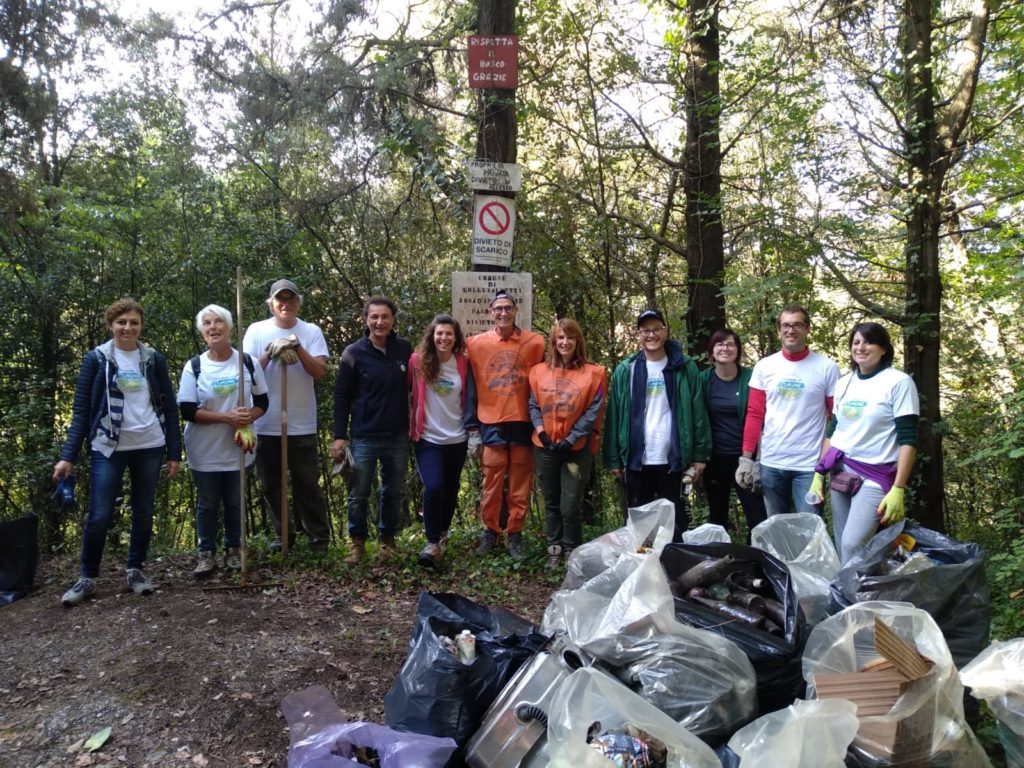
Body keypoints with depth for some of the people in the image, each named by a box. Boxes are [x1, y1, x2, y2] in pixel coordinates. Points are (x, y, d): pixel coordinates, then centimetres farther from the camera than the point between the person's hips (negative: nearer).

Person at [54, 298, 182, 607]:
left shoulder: (154, 359, 4)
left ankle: (136, 570, 25)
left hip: (150, 447, 2)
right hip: (109, 448, -2)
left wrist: (174, 452, 2)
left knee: (143, 513, 9)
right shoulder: (96, 359, 0)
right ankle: (87, 577, 15)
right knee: (99, 515, -3)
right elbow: (81, 410, 0)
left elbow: (169, 407, 6)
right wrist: (68, 456, -7)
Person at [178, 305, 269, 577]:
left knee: (235, 502, 13)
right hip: (205, 452, -1)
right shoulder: (194, 366, -7)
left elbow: (262, 403, 4)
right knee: (208, 504, 10)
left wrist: (247, 418, -18)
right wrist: (227, 417, -22)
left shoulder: (248, 363, -2)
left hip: (238, 449, 1)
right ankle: (207, 554, 24)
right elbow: (187, 411, -11)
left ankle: (233, 550, 29)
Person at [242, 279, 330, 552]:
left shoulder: (311, 332, 0)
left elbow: (319, 372, -8)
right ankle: (283, 533, 27)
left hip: (301, 425, -2)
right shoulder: (256, 330, 2)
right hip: (265, 425, 2)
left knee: (307, 484, 4)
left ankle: (319, 537, 15)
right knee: (271, 485, 12)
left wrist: (298, 348, -20)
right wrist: (270, 352, -17)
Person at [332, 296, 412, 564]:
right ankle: (357, 541, 24)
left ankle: (387, 538, 30)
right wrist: (340, 436, -8)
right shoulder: (354, 353, -6)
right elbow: (341, 396, -4)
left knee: (394, 492, 13)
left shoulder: (404, 349, 1)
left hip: (398, 436, 3)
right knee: (358, 494, 6)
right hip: (363, 437, -2)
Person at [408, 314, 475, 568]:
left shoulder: (463, 363, -1)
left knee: (450, 490, 14)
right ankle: (433, 543, -1)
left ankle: (442, 533, 37)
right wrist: (411, 426, -3)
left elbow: (470, 397, 8)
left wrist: (471, 427, 5)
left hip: (457, 438, 3)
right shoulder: (417, 361, -8)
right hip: (428, 439, -3)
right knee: (433, 488, -16)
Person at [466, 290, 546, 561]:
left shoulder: (535, 342, 1)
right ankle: (490, 531, 21)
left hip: (523, 424, 0)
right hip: (492, 425, 0)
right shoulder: (477, 343, 2)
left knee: (520, 485, 6)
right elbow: (471, 387, 6)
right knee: (492, 484, 5)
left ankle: (515, 534, 19)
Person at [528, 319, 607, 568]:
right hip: (545, 447, 3)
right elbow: (533, 405, 7)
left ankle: (572, 552, 17)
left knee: (570, 506, -2)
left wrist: (571, 439, -13)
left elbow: (593, 412, -7)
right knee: (551, 503, 14)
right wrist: (540, 428, -10)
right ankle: (555, 549, 28)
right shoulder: (539, 371, 6)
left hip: (577, 449, -3)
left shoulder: (593, 373, -3)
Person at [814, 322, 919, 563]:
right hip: (840, 473, 6)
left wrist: (898, 489, -18)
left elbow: (908, 440, -11)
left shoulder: (899, 382, -8)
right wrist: (819, 473, 11)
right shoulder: (844, 383, 10)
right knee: (841, 546, 7)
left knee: (852, 544, -19)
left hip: (874, 477, -6)